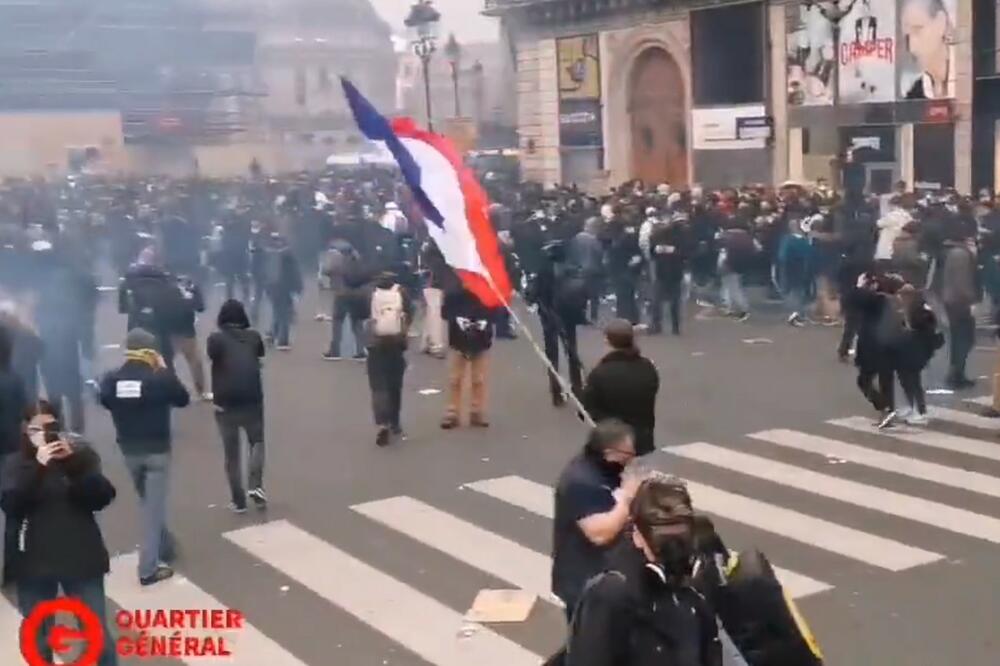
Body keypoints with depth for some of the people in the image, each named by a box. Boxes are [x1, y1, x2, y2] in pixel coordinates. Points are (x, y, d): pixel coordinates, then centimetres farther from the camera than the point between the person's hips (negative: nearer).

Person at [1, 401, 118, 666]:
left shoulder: (81, 453, -1)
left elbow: (101, 498, -10)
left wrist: (73, 463, -21)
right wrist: (37, 466, -24)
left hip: (81, 559, -1)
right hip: (35, 564, 1)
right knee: (38, 639, 13)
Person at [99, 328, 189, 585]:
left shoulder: (111, 380, -6)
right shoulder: (161, 378, -17)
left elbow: (105, 401, 13)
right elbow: (183, 399, -1)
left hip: (129, 450, 4)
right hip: (157, 450, -4)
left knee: (149, 503, 23)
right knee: (154, 506, 1)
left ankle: (166, 548, 38)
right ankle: (149, 568, 0)